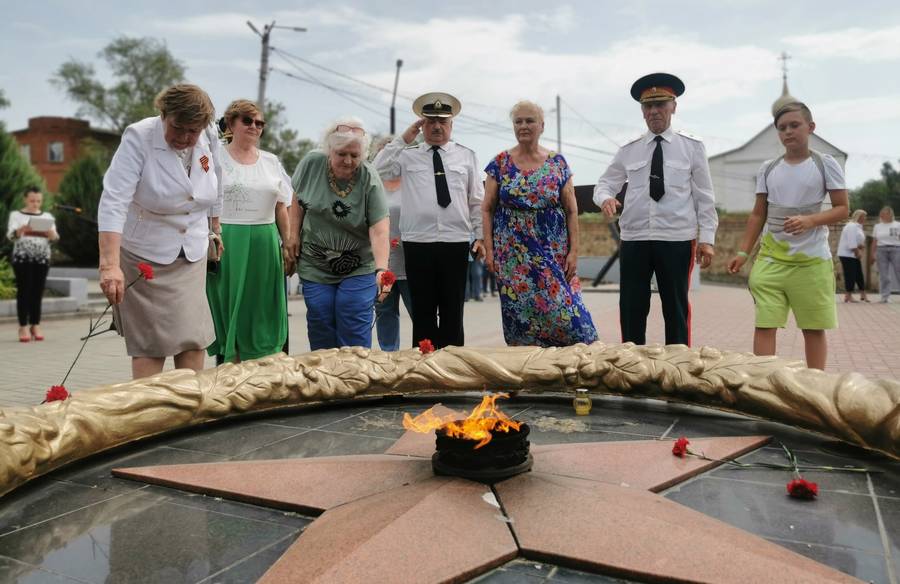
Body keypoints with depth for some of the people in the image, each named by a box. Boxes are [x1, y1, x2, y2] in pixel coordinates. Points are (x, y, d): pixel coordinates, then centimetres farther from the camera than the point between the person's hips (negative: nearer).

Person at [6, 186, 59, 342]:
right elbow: (10, 235, -8)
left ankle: (35, 326, 7)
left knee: (38, 292, 2)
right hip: (22, 257, -2)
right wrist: (21, 230, -29)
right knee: (24, 290, -5)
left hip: (42, 258, 2)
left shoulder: (47, 216, 12)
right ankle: (23, 327, -2)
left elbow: (55, 238, 3)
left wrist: (50, 233, -20)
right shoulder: (16, 215, 6)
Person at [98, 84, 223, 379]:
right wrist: (110, 264, -38)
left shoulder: (209, 137, -4)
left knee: (194, 339, -1)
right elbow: (114, 200, -28)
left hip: (192, 256, 4)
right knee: (150, 344, -5)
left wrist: (214, 229, 22)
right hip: (144, 255, -4)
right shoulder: (138, 137, -18)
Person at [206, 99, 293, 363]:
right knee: (229, 309, 1)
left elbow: (282, 208, 15)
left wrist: (288, 246, 10)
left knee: (263, 314, 6)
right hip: (226, 242, -4)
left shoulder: (271, 161, 14)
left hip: (265, 244, 4)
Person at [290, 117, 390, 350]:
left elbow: (379, 230, -21)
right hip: (315, 268, 2)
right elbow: (298, 202, 7)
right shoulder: (311, 164, -7)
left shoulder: (370, 180, -14)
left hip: (359, 270, -2)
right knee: (321, 332, 5)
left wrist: (381, 270, -33)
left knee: (355, 336, -5)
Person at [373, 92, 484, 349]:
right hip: (418, 244, 0)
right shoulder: (407, 155, 9)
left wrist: (481, 236, 3)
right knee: (422, 313, 5)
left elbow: (477, 201, 10)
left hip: (456, 244, 1)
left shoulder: (466, 156, 11)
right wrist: (402, 140, -3)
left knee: (453, 313, 7)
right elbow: (377, 172, -6)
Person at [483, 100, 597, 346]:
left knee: (563, 310, -5)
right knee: (520, 313, 0)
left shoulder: (558, 163, 5)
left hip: (553, 251, 0)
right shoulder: (500, 163, 4)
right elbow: (487, 209, 5)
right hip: (512, 253, 0)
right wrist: (489, 249, -2)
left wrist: (574, 250, -2)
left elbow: (571, 210, 5)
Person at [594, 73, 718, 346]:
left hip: (677, 240, -2)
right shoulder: (628, 150, 8)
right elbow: (605, 183, 12)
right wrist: (605, 198, -12)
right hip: (634, 240, 2)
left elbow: (704, 196, 3)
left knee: (676, 310, 6)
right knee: (631, 310, 5)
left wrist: (707, 238, -3)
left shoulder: (692, 147, 4)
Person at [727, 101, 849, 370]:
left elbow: (842, 209, -2)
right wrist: (743, 252, 4)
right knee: (764, 325, -5)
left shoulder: (825, 164, 0)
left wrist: (810, 220, -21)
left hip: (812, 259, -2)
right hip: (770, 259, 2)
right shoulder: (767, 168, 8)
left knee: (814, 328, 7)